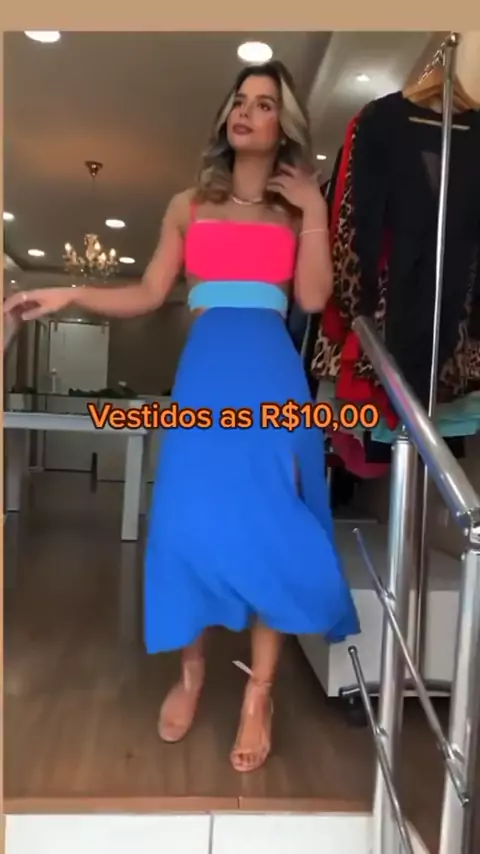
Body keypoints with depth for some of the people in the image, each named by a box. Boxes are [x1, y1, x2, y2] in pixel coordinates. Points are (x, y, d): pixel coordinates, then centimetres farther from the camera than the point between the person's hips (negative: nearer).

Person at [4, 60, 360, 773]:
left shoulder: (296, 211, 15)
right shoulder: (189, 205, 18)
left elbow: (313, 298, 0)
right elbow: (148, 295, 13)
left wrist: (314, 211, 2)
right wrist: (69, 294, 2)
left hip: (273, 374, 0)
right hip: (205, 372, 1)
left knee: (266, 520, -6)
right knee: (193, 518, -7)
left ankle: (260, 691, 7)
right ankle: (192, 672, 16)